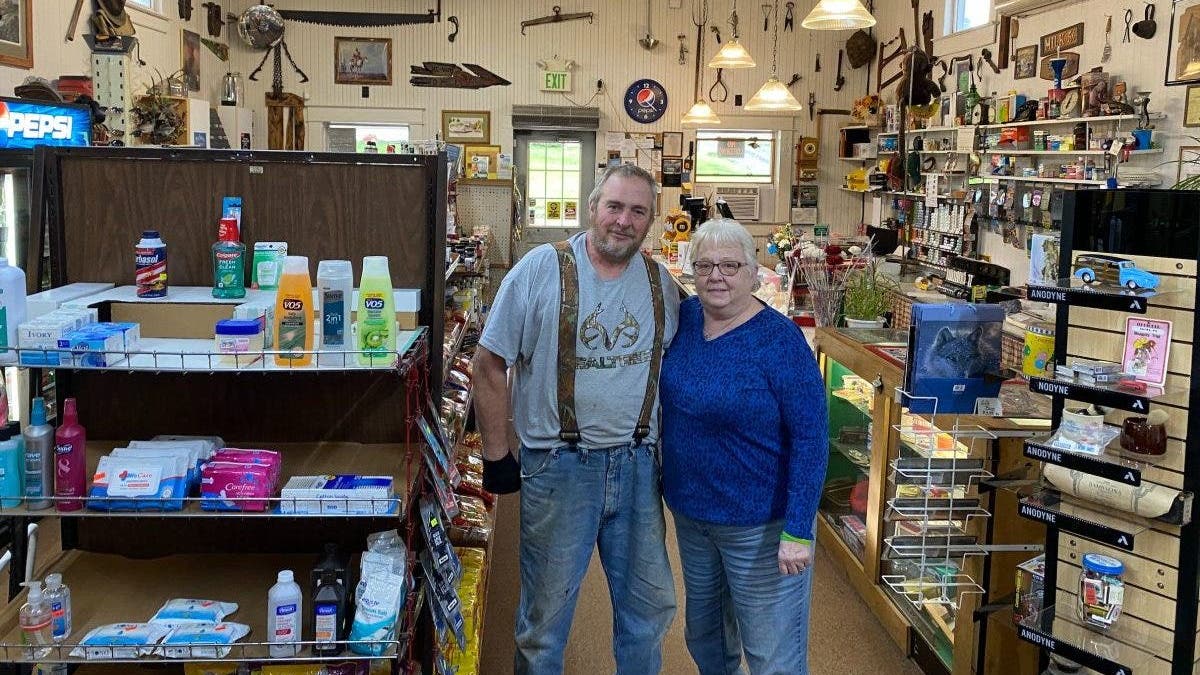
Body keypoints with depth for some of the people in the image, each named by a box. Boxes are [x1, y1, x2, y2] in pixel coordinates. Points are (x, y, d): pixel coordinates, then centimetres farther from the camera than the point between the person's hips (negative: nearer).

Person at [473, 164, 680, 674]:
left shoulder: (661, 284, 3)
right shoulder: (541, 269, -10)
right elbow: (490, 364, -8)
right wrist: (496, 455, -8)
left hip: (637, 466, 4)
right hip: (557, 466, -4)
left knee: (651, 605, 17)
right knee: (546, 613, 10)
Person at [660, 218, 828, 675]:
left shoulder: (779, 340, -19)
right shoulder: (682, 318, -2)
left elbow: (810, 440, -20)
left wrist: (797, 532, -24)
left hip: (760, 525, -6)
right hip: (690, 513, 6)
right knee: (703, 636, 24)